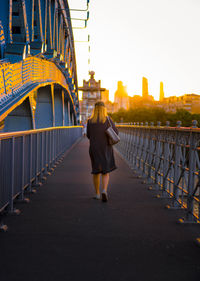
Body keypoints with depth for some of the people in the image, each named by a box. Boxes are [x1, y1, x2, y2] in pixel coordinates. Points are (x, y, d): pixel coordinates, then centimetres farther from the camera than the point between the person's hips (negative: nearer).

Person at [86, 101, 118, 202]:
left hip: (94, 148, 1)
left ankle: (97, 194, 21)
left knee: (96, 171, 16)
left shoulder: (90, 121, -4)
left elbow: (89, 135, 5)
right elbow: (115, 132, -1)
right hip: (106, 149, -1)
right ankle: (104, 191, -17)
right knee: (105, 172, 6)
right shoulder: (108, 120, -8)